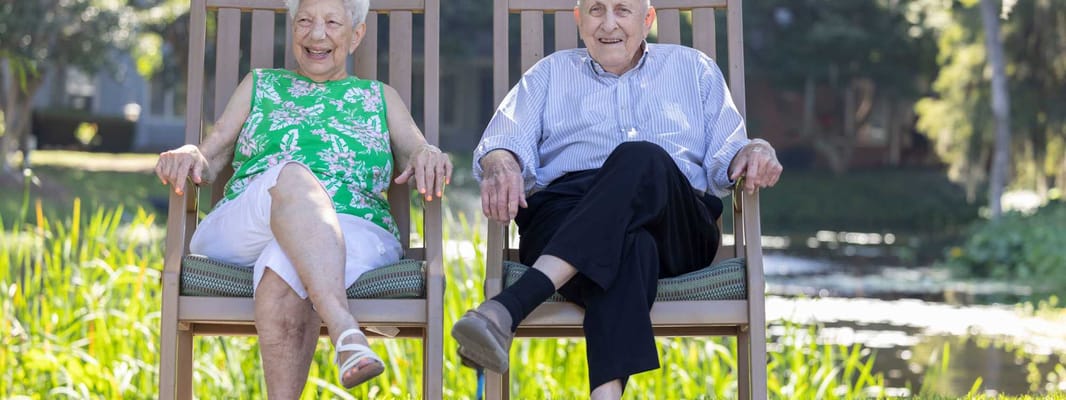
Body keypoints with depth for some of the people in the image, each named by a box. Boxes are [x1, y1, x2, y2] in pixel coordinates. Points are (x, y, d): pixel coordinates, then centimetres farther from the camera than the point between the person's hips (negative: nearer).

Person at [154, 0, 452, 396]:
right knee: (290, 175, -37)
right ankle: (346, 334, -55)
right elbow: (210, 160, 18)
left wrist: (428, 156, -14)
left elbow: (419, 154, 11)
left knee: (283, 267, -38)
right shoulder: (260, 84, 28)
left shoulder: (380, 97, 28)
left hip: (356, 234, 0)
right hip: (243, 230, 0)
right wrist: (188, 155, -7)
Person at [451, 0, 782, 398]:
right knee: (626, 246, -39)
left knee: (640, 158, -37)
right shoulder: (551, 72, 28)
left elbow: (724, 156, 18)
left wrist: (753, 151, -8)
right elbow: (503, 141, 11)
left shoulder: (694, 67, 29)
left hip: (675, 225, 0)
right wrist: (501, 165, -15)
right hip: (564, 212, 0)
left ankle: (509, 305, -53)